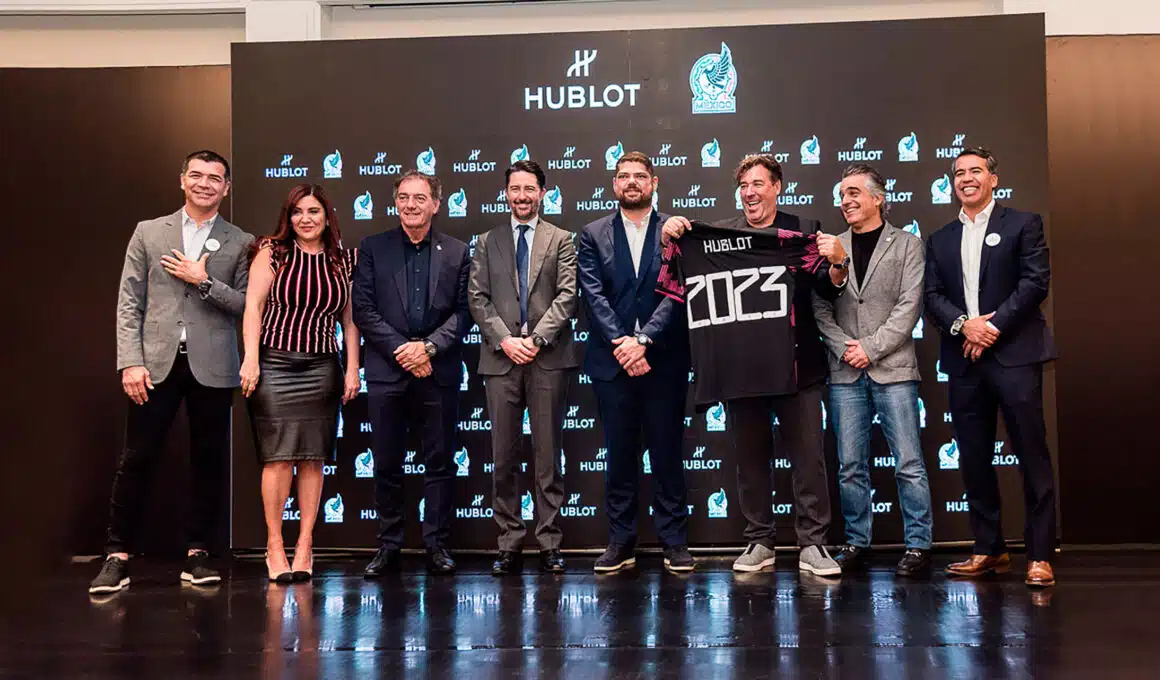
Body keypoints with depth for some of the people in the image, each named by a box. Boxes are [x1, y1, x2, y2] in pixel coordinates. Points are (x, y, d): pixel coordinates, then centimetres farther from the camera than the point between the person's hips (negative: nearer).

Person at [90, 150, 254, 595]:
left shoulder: (240, 243, 9)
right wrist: (131, 362, -5)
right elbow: (129, 303, 5)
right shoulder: (148, 232, 11)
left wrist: (204, 282, -10)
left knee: (209, 463, 5)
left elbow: (248, 306, 2)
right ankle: (118, 556, 11)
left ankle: (197, 554, 16)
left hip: (211, 368, 0)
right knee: (136, 459, 1)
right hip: (156, 363, 0)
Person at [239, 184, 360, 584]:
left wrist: (353, 369, 6)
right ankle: (274, 546, 6)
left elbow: (349, 320, 12)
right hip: (274, 364, -2)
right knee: (278, 457, -4)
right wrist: (251, 359, -12)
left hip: (321, 369, 3)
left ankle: (305, 547, 11)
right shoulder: (272, 252, 4)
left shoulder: (343, 262, 11)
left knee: (312, 459, 3)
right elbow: (253, 304, -3)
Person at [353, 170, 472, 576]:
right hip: (386, 372, 0)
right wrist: (400, 350, -9)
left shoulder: (457, 253, 8)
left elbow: (463, 311, 2)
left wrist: (428, 346, -12)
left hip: (439, 372, 0)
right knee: (387, 464, 6)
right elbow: (362, 309, 0)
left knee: (440, 462, 5)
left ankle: (437, 544, 15)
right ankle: (388, 546, 17)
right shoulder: (372, 249, 7)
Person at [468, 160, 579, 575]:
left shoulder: (560, 240, 10)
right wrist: (504, 339, -8)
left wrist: (537, 338, -12)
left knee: (548, 455, 2)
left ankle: (549, 544, 9)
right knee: (504, 457, 2)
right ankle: (509, 544, 9)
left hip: (548, 358, -1)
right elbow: (478, 297, 6)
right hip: (500, 358, 2)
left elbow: (567, 295, 0)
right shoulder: (487, 242, 14)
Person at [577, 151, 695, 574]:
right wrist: (621, 344, -13)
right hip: (613, 360, 1)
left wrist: (643, 339, -16)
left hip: (663, 359, -1)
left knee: (667, 451, 5)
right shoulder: (593, 235, 9)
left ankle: (674, 542, 13)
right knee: (619, 454, 7)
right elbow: (594, 296, -1)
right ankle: (620, 542, 15)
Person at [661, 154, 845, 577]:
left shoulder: (804, 230, 5)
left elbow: (828, 290, 0)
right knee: (750, 458, 10)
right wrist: (671, 237, -13)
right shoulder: (718, 234, 7)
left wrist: (837, 262, -19)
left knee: (808, 457, 1)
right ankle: (759, 542, 22)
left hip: (795, 363, -1)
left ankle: (813, 545, 10)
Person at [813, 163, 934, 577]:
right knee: (851, 466, 6)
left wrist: (871, 348, -11)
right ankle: (856, 544, 15)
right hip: (845, 373, 3)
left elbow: (909, 306, -4)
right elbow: (820, 309, 7)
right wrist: (844, 348, -7)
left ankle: (918, 546, 6)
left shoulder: (907, 245, 5)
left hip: (892, 368, -2)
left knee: (908, 464, -3)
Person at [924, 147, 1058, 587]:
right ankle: (989, 549, 17)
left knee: (1032, 454, -4)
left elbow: (1036, 281, -5)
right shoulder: (940, 240, 17)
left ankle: (1040, 555, 1)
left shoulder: (1022, 224, 5)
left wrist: (994, 325, -13)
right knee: (974, 458, 7)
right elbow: (932, 296, 8)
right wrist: (963, 325, -10)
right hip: (964, 358, 5)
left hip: (1014, 353, -4)